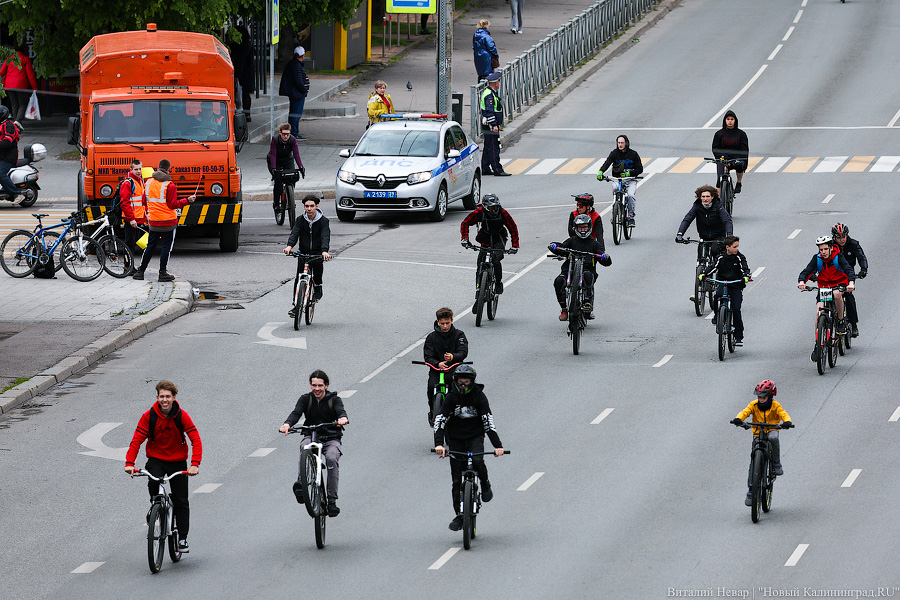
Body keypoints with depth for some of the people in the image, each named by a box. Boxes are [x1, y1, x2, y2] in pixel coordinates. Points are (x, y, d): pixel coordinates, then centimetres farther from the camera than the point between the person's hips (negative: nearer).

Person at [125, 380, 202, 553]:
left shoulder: (182, 416, -12)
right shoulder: (149, 416, -11)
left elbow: (196, 440, -16)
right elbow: (137, 440, -12)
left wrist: (195, 464, -30)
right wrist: (130, 463, -26)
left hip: (178, 461, 0)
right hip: (156, 459, 0)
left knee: (181, 501, 1)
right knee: (153, 481, -32)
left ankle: (182, 538, 12)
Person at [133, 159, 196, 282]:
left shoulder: (149, 183, 4)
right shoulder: (170, 185, -13)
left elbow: (145, 201, 14)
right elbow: (173, 204, -12)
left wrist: (147, 213, 30)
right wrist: (187, 201, -6)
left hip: (153, 221, 5)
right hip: (168, 221, -5)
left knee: (150, 246, 13)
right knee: (166, 246, 2)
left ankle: (140, 271, 15)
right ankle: (162, 273, 2)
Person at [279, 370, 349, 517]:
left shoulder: (334, 399, 3)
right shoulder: (305, 399, 5)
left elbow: (341, 411, -18)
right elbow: (296, 413, -12)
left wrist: (342, 418, -44)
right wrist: (287, 424, -36)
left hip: (331, 439, -1)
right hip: (311, 437, 1)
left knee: (331, 458, -31)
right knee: (304, 447, -35)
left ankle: (332, 500, -25)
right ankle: (301, 482, -46)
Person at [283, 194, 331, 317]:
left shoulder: (323, 221, -4)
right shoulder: (300, 220, 3)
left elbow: (325, 237, -18)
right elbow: (294, 233, -10)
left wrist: (324, 251, -37)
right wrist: (289, 246, -32)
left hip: (317, 252, -2)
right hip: (303, 252, 2)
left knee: (318, 263, -34)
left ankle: (318, 287, -8)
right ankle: (297, 306, -2)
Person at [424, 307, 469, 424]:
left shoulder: (458, 335, 3)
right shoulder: (432, 337, 5)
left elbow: (463, 352, -9)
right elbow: (428, 357, -3)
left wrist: (453, 357, -32)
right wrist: (438, 364, -26)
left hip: (454, 367, -1)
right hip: (437, 369, 1)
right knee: (432, 386, -27)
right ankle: (432, 413, -2)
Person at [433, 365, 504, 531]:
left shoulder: (479, 396, -10)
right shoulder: (452, 397, -8)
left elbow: (488, 421, -15)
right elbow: (440, 420, -15)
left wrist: (497, 445, -23)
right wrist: (439, 443, -30)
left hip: (475, 437, -1)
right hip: (456, 440, 1)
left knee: (477, 461, -32)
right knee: (456, 480, -1)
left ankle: (485, 484, 0)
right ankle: (459, 516, 8)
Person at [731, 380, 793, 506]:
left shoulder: (775, 406, -8)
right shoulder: (754, 405, -5)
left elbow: (784, 414, -22)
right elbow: (745, 412, -20)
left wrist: (787, 422, -46)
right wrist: (738, 419, -43)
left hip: (771, 430, -2)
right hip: (758, 434, 2)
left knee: (773, 438, -40)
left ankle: (777, 464, -19)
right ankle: (751, 490, 1)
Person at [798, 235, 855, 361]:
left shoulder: (838, 257, -15)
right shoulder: (817, 259, -8)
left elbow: (849, 270, -27)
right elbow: (807, 271, -16)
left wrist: (851, 282, -47)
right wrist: (801, 281, -39)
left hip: (839, 285, -2)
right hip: (823, 287, 2)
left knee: (837, 294, -39)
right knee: (819, 313, -15)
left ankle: (841, 321, -18)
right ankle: (817, 346, -5)